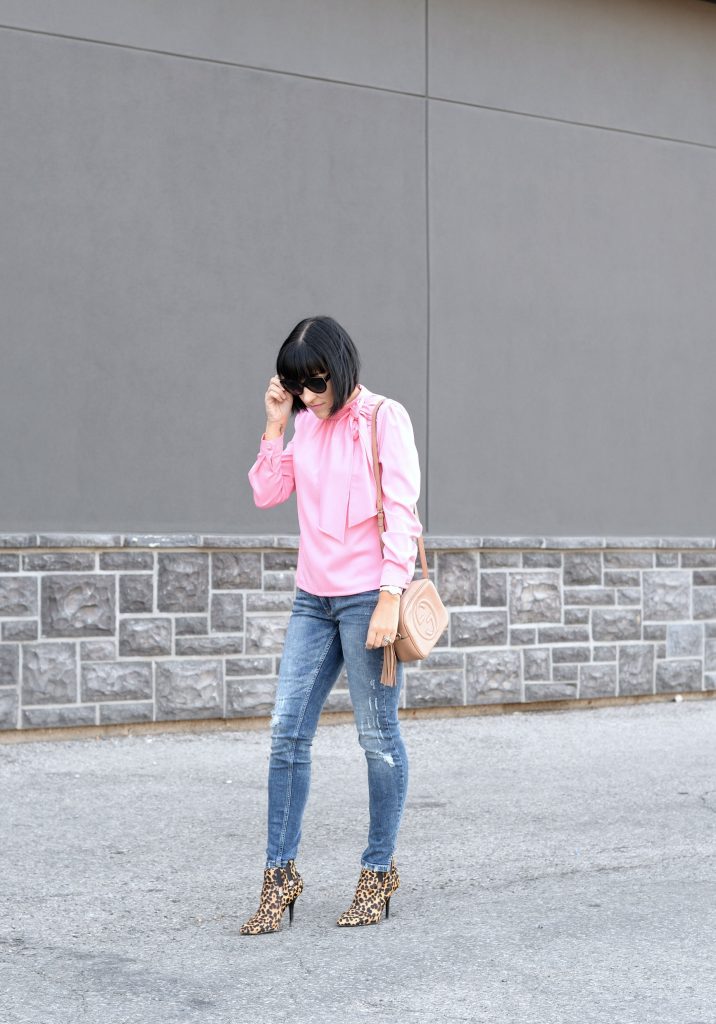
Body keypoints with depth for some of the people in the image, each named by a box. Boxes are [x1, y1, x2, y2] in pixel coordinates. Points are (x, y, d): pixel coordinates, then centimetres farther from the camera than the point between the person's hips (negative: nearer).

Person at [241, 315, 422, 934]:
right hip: (313, 598, 6)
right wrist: (275, 424, 2)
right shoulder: (306, 424, 13)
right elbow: (267, 494, 10)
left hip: (368, 596, -6)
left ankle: (379, 872, 15)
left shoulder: (383, 418, -5)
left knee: (378, 737, 3)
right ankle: (281, 876, 8)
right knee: (287, 731, 1)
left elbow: (400, 510, -11)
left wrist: (390, 597, -17)